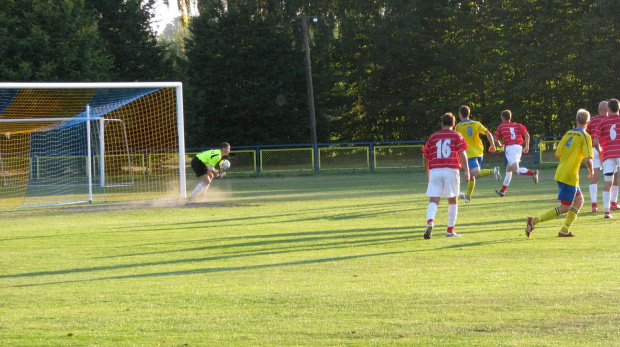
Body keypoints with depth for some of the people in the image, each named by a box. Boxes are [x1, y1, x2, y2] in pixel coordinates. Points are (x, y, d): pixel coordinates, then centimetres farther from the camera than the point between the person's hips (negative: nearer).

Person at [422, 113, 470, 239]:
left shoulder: (433, 136, 13)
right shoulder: (456, 136, 6)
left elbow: (425, 156, 13)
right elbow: (462, 154, -6)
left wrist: (428, 172, 27)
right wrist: (467, 171, -5)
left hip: (435, 170, 1)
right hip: (451, 171, -1)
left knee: (434, 200, -1)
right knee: (453, 200, 11)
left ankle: (430, 222, -29)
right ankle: (450, 230, 12)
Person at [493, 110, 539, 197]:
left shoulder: (501, 127, 8)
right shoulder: (517, 125, 17)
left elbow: (496, 140, 8)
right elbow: (527, 134, 4)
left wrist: (500, 145, 29)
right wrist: (527, 146, 8)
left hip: (509, 148, -6)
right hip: (519, 147, 6)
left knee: (516, 169, -18)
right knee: (508, 168, 19)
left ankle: (533, 173, -44)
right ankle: (502, 190, 26)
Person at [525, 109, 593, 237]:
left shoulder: (568, 134, 10)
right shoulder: (585, 137, -10)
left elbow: (558, 154, 13)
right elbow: (587, 159, -18)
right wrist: (591, 170, 1)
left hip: (560, 173, 8)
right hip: (570, 176, -8)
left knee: (579, 200, 17)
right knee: (565, 208, -3)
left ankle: (565, 230, 11)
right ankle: (534, 221, -11)